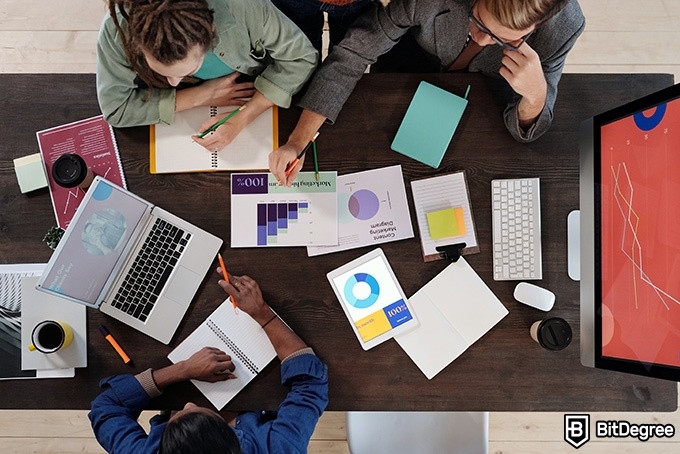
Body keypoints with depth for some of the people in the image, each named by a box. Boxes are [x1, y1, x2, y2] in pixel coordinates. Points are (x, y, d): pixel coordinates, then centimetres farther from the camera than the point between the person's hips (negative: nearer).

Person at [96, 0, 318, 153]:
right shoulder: (117, 29, -33)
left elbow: (300, 57, -26)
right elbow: (115, 108, -24)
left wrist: (241, 119, -36)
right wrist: (202, 95, -31)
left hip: (253, 101, -2)